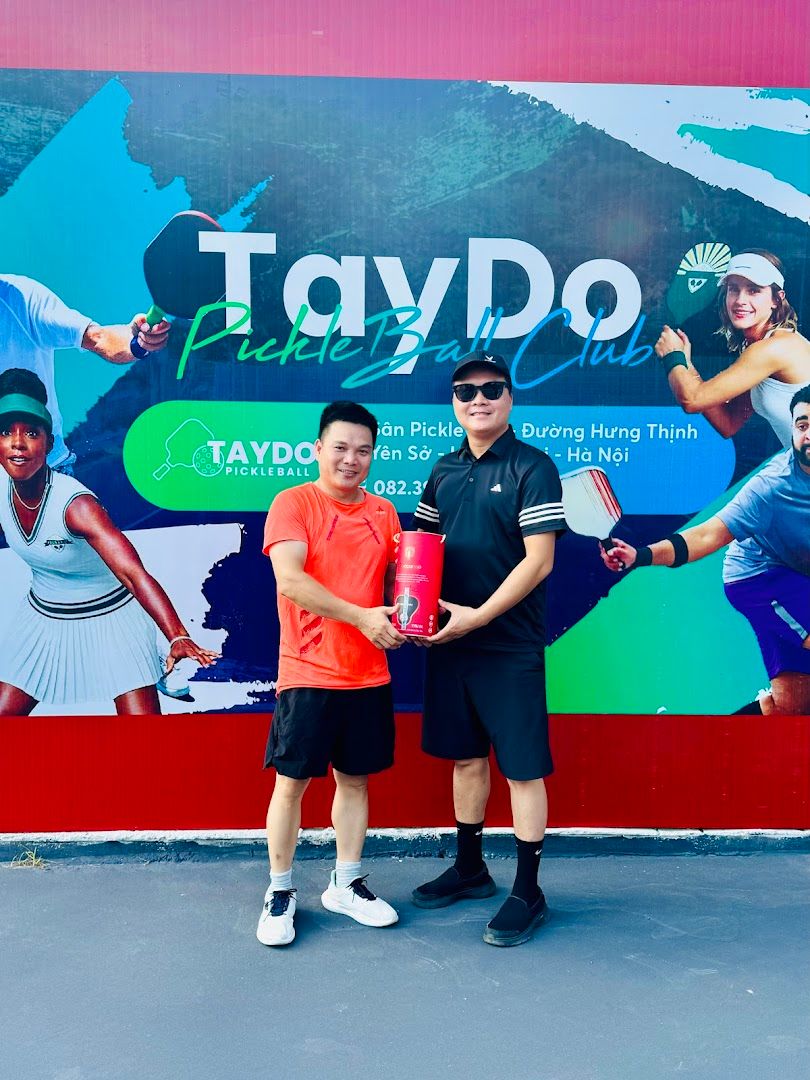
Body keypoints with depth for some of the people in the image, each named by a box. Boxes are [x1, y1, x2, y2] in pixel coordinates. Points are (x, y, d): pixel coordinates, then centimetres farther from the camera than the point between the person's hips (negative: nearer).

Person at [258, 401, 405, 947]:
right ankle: (280, 893, 22)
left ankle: (347, 884, 30)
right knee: (292, 782, 4)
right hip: (308, 674, -5)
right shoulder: (293, 503, -6)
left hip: (369, 676, 5)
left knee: (355, 778, 13)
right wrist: (361, 616, -22)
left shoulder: (384, 512, 10)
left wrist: (404, 614, -7)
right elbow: (289, 579, -18)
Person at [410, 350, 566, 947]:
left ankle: (528, 893, 16)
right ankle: (470, 868, 34)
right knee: (465, 756, 17)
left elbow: (538, 561, -15)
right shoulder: (445, 471, 10)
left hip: (510, 647, -6)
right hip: (450, 642, 6)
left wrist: (477, 616, -18)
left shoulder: (532, 467, -9)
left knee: (522, 768, 2)